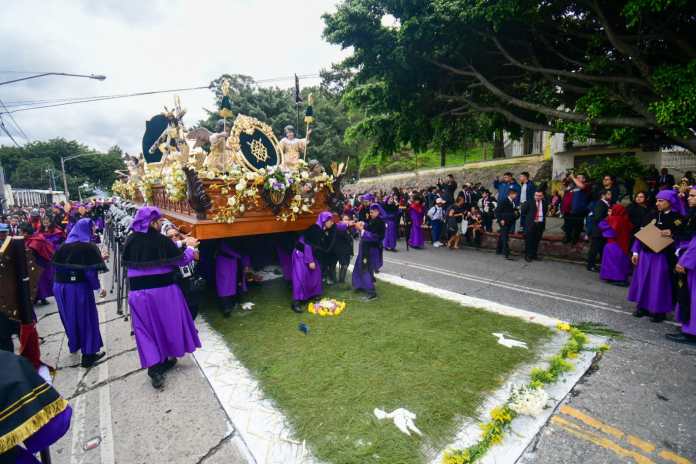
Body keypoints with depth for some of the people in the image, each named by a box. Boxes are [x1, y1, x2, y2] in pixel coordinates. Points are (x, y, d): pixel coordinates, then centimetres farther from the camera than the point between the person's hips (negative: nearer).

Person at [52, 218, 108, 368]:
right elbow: (90, 271, -19)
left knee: (69, 316, 22)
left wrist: (62, 281, 19)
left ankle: (74, 345, 40)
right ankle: (88, 354, 10)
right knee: (86, 318, 5)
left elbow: (56, 265, 7)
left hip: (60, 286, 6)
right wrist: (98, 287, -9)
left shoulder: (63, 246, 4)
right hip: (79, 288, -6)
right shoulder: (88, 247, -15)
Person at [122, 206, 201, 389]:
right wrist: (189, 246, 9)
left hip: (138, 292, 3)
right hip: (164, 290, -3)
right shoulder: (162, 241, -14)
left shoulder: (130, 241, -1)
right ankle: (165, 359, 32)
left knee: (147, 328, 10)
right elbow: (182, 259, -9)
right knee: (167, 323, 16)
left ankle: (154, 367, 6)